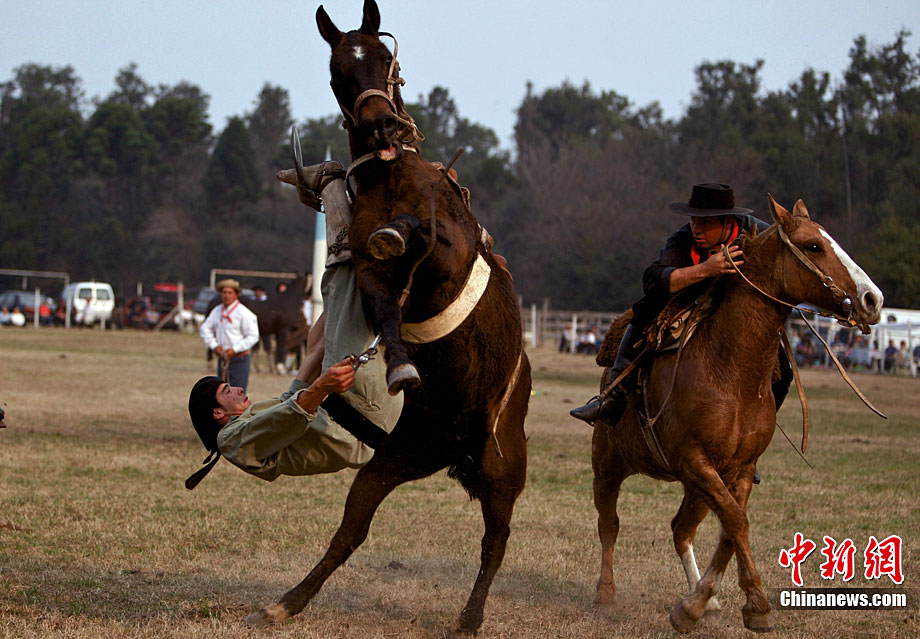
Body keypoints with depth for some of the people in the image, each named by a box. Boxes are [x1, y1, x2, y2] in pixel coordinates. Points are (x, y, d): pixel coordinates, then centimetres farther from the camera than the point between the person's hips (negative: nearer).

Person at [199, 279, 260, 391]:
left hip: (239, 360, -7)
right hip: (222, 359, 7)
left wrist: (234, 349, -19)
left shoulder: (243, 313, -12)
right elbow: (205, 328, 15)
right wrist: (214, 345, 0)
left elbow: (253, 336, -13)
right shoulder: (217, 311, 8)